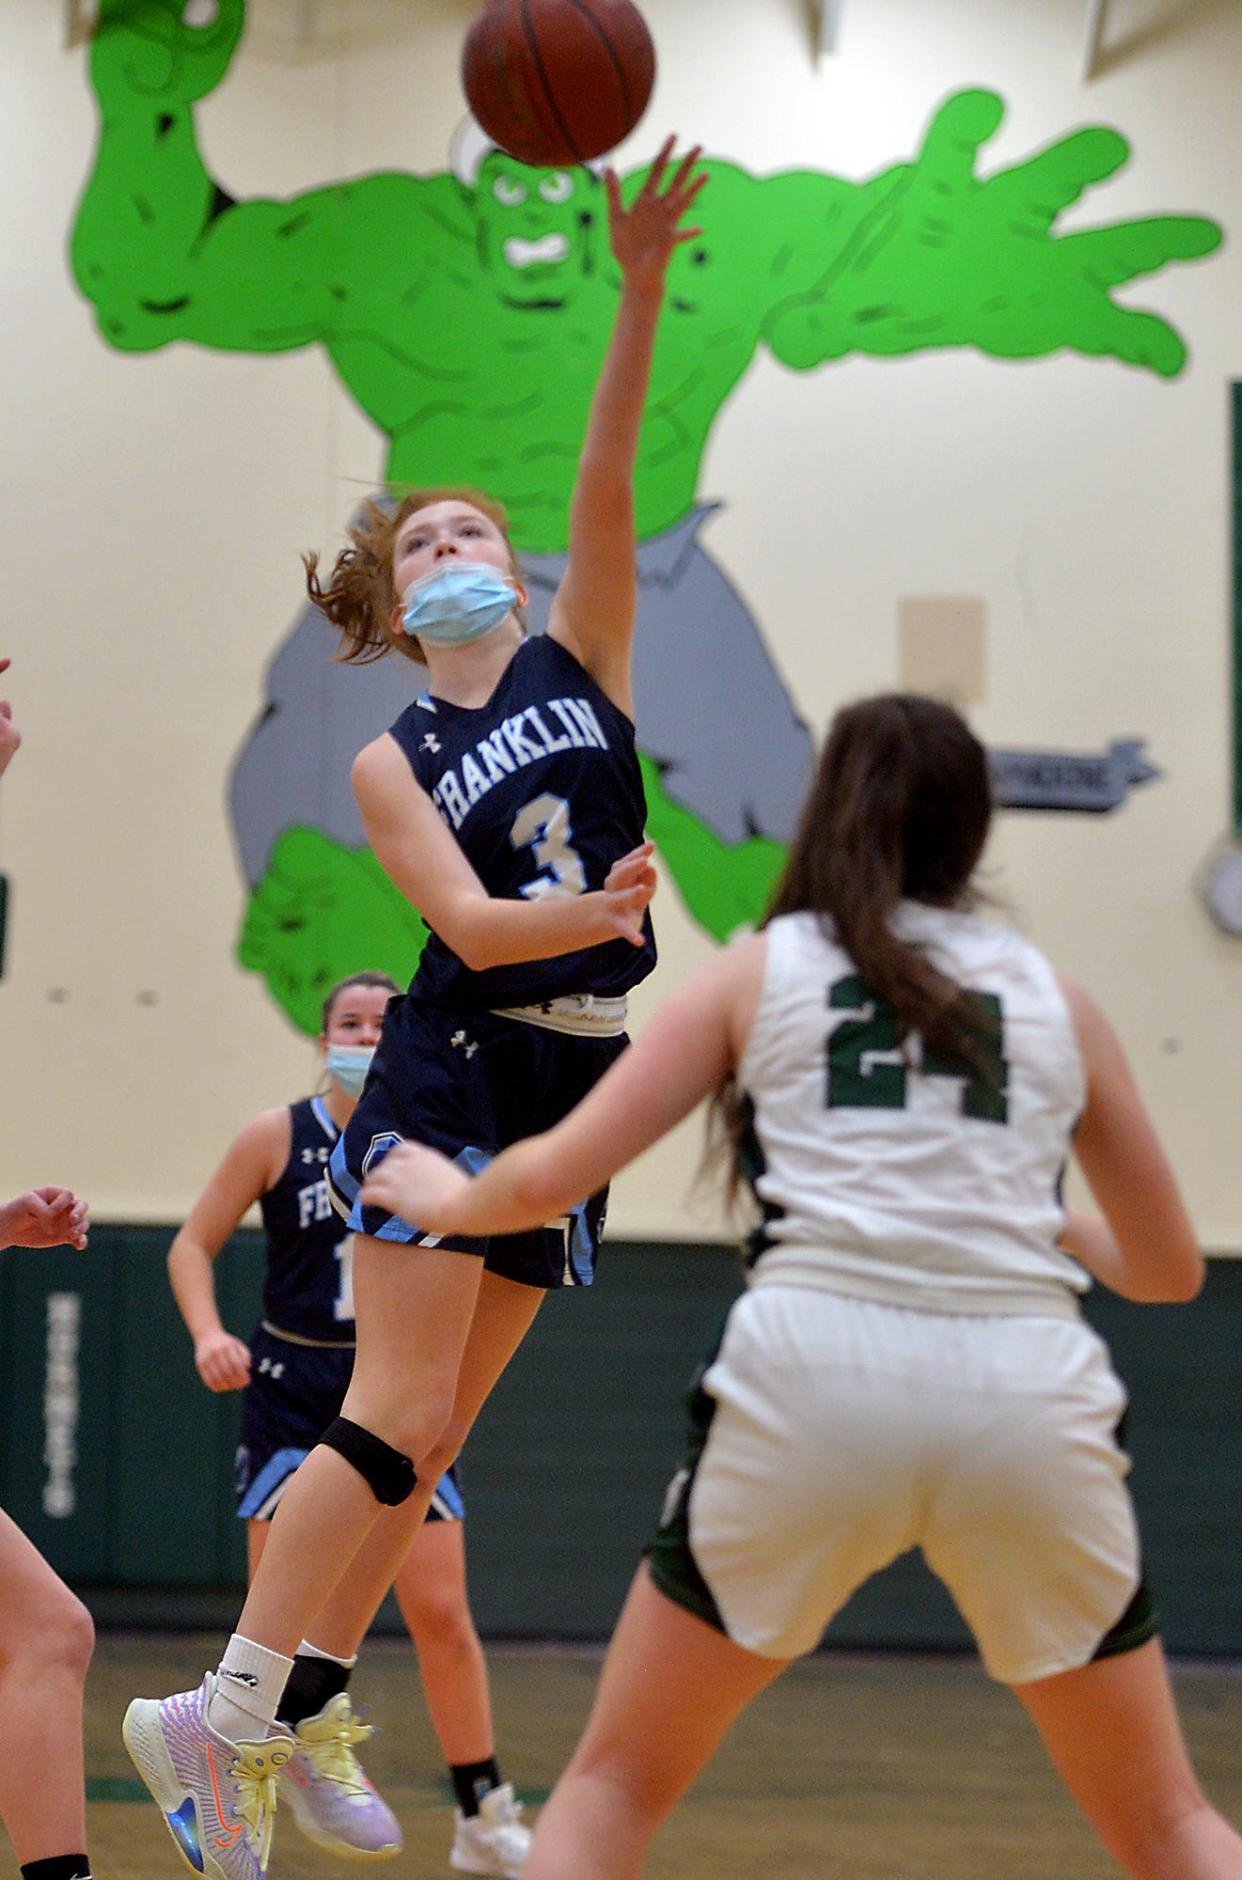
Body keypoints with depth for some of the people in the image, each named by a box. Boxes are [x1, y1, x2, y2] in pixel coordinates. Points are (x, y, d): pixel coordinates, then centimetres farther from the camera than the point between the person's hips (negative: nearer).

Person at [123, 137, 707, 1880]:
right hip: (448, 1076, -4)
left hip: (575, 1084, 4)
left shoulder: (582, 659, 8)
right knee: (398, 1419, -13)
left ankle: (257, 1722, 12)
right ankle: (220, 1713, -8)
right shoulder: (392, 764, 0)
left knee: (429, 1436, 5)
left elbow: (608, 486, -7)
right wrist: (585, 915, -36)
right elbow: (463, 920, -14)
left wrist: (641, 290, -21)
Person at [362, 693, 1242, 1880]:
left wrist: (451, 1200, 35)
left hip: (814, 1371, -1)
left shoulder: (761, 970, 17)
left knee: (618, 1783, 15)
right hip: (1030, 1389, 1)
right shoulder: (1058, 1001, 20)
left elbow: (553, 1177, 13)